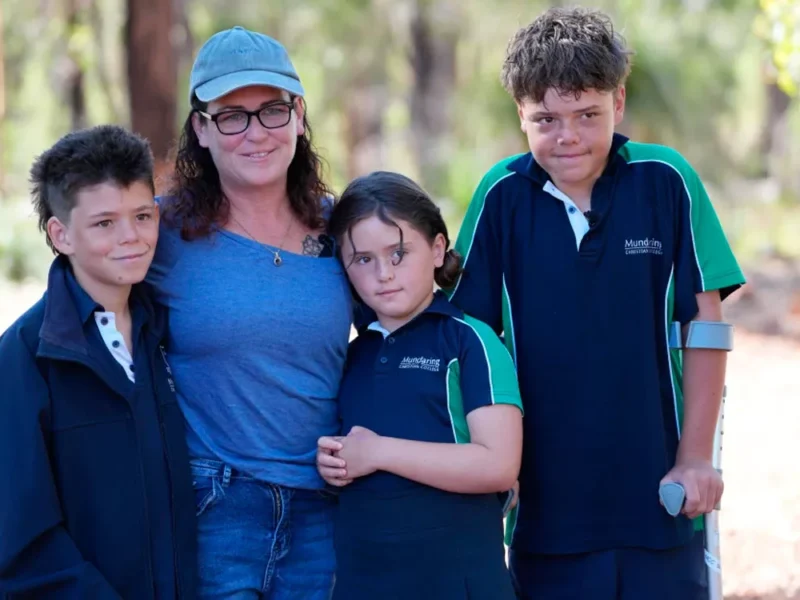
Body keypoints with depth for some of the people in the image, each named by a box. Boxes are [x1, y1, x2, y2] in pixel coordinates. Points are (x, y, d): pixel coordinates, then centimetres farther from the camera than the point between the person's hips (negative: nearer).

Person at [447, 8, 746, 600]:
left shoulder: (666, 181, -6)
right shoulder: (503, 195, -4)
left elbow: (705, 321, -2)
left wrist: (696, 457, -2)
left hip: (657, 495, -1)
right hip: (545, 499, 1)